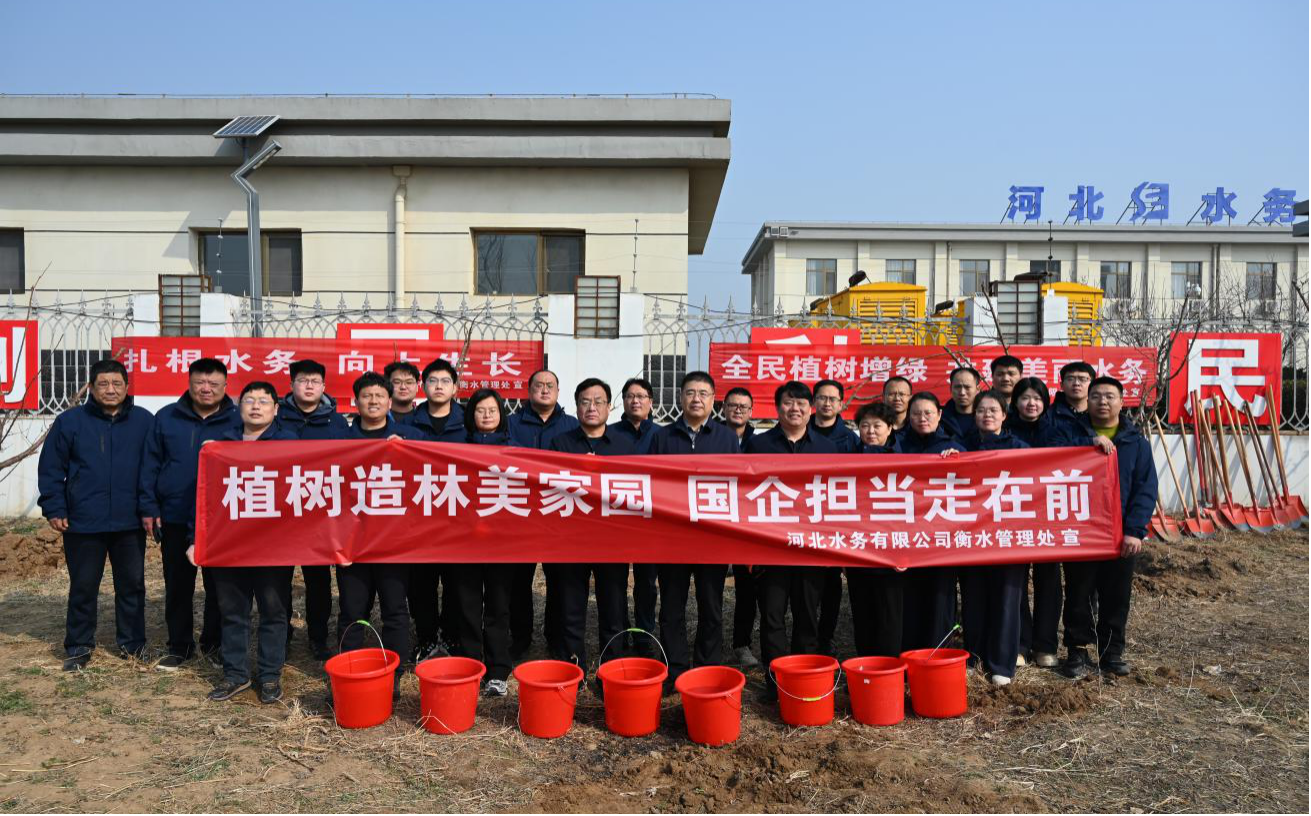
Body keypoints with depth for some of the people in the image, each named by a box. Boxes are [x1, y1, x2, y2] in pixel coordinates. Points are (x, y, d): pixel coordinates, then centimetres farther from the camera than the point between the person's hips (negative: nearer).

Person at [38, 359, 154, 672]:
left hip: (130, 523, 1)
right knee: (83, 588, 9)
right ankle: (78, 647, 23)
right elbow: (50, 470, 1)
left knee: (132, 585, 11)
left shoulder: (144, 421, 1)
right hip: (83, 523, -1)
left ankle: (132, 643, 25)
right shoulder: (69, 421, -1)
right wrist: (54, 509, -4)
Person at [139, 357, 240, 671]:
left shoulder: (237, 421, -2)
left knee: (218, 587, 9)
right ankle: (179, 646, 25)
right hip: (175, 519, 2)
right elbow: (150, 465, 4)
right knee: (177, 587, 12)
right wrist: (148, 507, -1)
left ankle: (214, 644, 24)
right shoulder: (166, 418, 3)